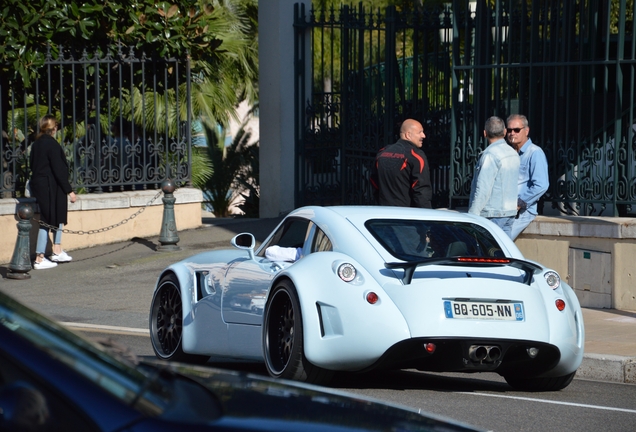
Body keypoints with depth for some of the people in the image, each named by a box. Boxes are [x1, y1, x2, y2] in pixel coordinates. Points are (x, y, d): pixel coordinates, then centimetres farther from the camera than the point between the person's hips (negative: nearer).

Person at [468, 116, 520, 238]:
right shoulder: (513, 153, 11)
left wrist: (473, 214, -18)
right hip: (510, 211, 8)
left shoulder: (490, 155, -14)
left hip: (493, 214, -8)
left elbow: (483, 188, -19)